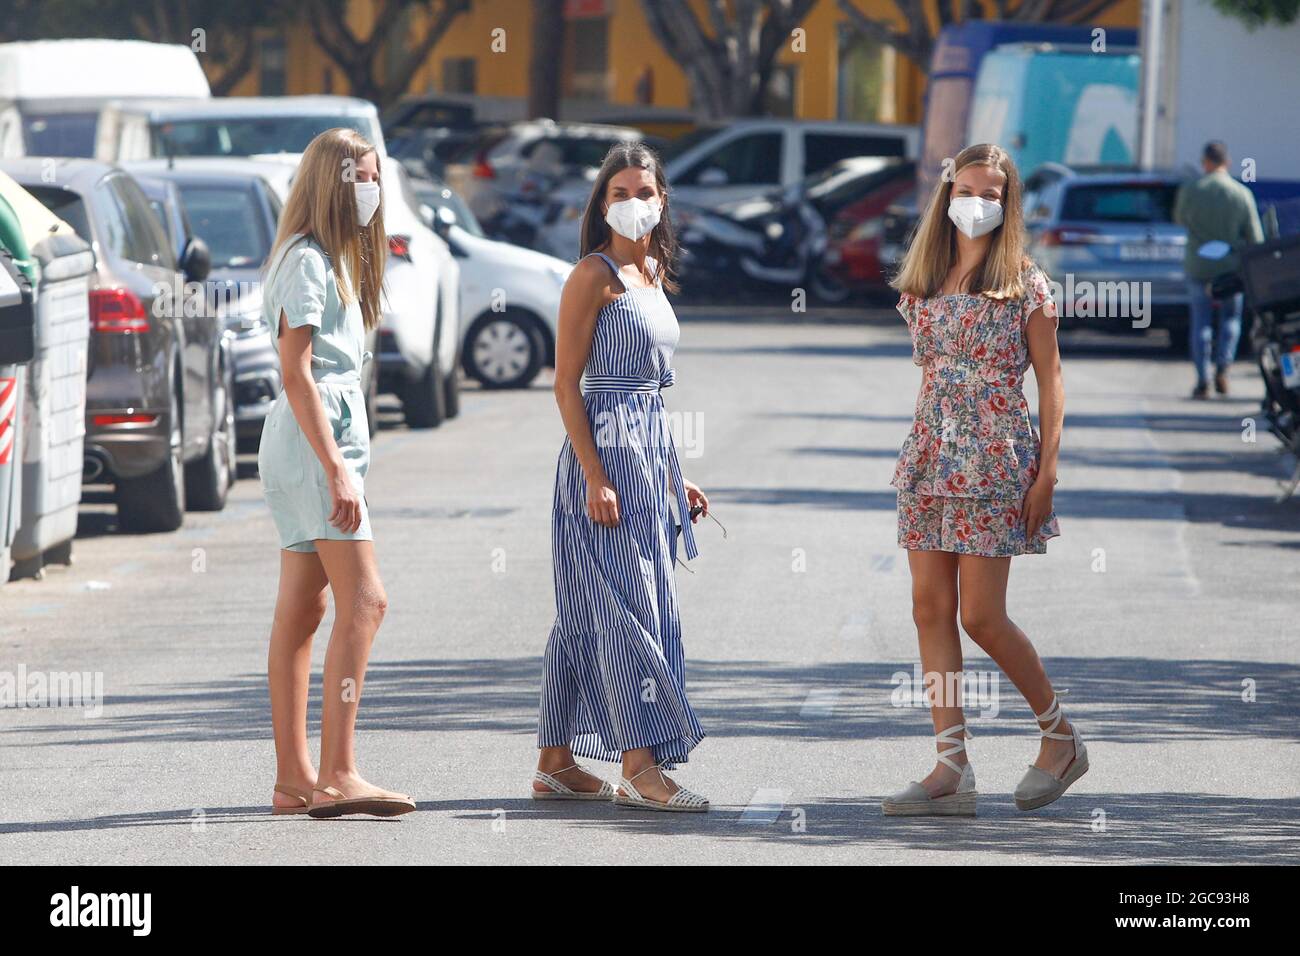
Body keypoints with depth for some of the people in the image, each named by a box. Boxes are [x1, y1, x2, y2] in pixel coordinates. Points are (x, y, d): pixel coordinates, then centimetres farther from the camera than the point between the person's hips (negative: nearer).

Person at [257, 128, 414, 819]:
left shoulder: (332, 259, 19)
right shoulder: (307, 260, -11)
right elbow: (296, 372, -17)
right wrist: (336, 468, -22)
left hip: (328, 441, 10)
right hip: (313, 445, -10)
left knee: (301, 611, 8)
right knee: (363, 601, -15)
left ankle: (294, 780, 8)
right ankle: (337, 776, -20)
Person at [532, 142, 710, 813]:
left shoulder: (653, 273, 16)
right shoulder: (594, 275, -9)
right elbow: (567, 384, -13)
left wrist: (675, 476, 20)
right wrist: (596, 477, -20)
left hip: (649, 454, 9)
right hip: (605, 449, -9)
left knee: (589, 614, 10)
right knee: (625, 604, -10)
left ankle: (556, 763, 14)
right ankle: (639, 767, -11)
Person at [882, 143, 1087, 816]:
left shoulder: (1025, 285, -3)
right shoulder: (922, 285, 11)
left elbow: (1049, 380, -3)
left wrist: (1047, 472, -10)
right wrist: (919, 456, 13)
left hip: (994, 459, -6)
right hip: (929, 457, 6)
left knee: (980, 616, -8)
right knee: (931, 610, 0)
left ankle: (1060, 735, 13)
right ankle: (951, 772, 1)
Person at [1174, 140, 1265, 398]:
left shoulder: (1189, 190, -9)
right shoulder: (1242, 194, -9)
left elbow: (1180, 219, 9)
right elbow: (1255, 237, -5)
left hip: (1199, 267, 0)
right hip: (1232, 266, 0)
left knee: (1200, 324, 9)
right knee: (1231, 319, 18)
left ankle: (1202, 380, 3)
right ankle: (1223, 367, 0)